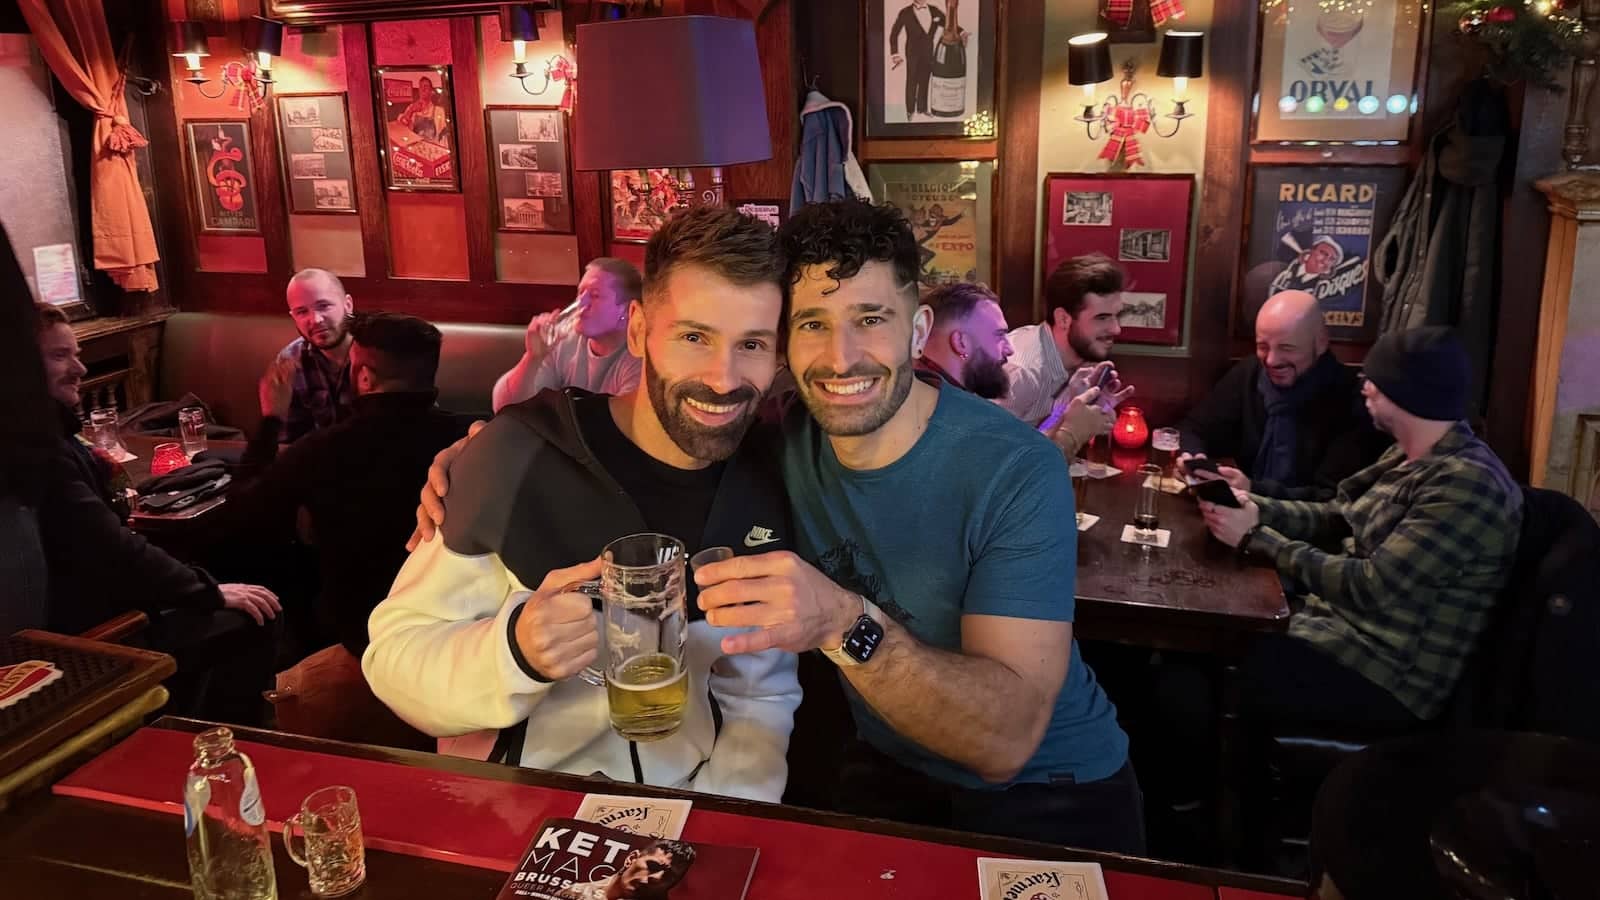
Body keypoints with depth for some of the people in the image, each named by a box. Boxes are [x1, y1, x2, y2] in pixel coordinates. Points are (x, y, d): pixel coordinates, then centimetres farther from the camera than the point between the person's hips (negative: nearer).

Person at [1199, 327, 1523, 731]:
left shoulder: (1466, 483, -23)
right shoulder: (1407, 456, 8)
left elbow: (1371, 588, -27)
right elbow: (1336, 516, 13)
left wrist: (1255, 537, -22)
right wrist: (1256, 507, -4)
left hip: (1387, 676, -9)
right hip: (1341, 624, 9)